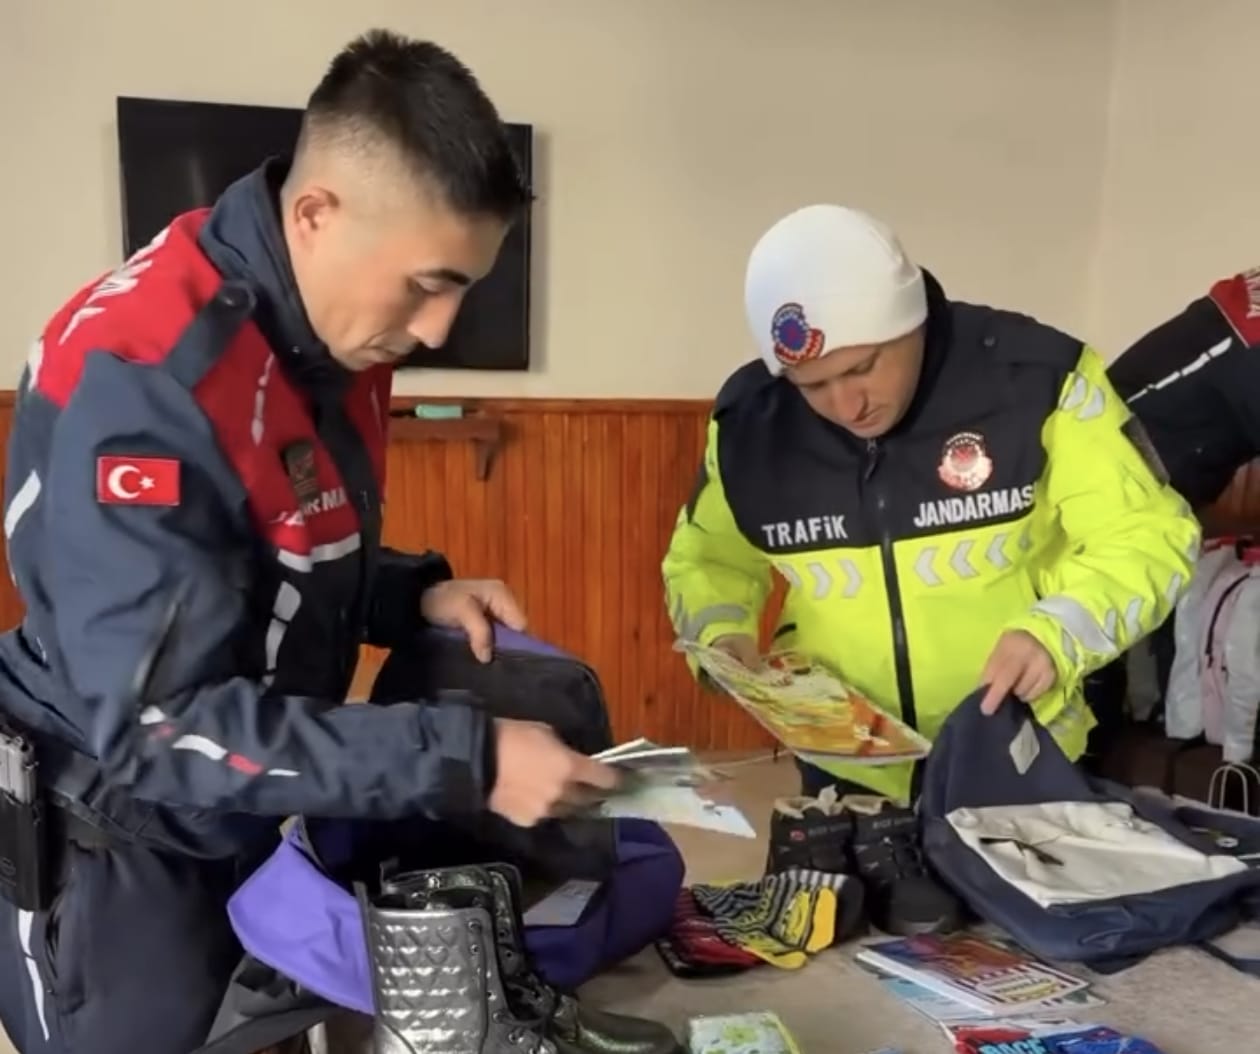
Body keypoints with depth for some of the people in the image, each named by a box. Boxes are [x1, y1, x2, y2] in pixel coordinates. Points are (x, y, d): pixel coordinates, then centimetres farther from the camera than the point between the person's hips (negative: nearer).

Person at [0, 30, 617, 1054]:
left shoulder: (341, 333, -3)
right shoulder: (141, 372, -28)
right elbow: (161, 724, -31)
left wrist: (416, 597, -7)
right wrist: (464, 758, -32)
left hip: (247, 830, 8)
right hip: (118, 860, -7)